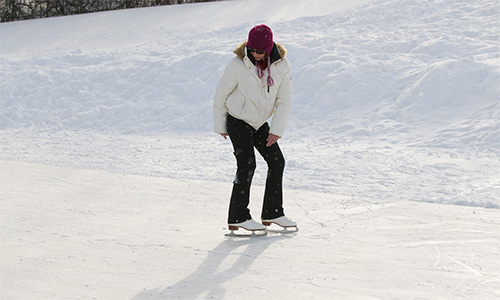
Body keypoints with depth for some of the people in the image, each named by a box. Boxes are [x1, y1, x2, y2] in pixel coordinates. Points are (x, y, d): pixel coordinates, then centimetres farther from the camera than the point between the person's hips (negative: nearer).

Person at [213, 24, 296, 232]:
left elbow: (284, 100, -4)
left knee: (277, 162, 4)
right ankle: (237, 217, -8)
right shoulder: (237, 65, -21)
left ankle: (272, 213, 15)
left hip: (260, 122, 5)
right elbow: (221, 95, -9)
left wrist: (277, 130, -9)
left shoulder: (281, 65, -11)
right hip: (237, 121, -5)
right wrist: (220, 127, -2)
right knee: (247, 165, -14)